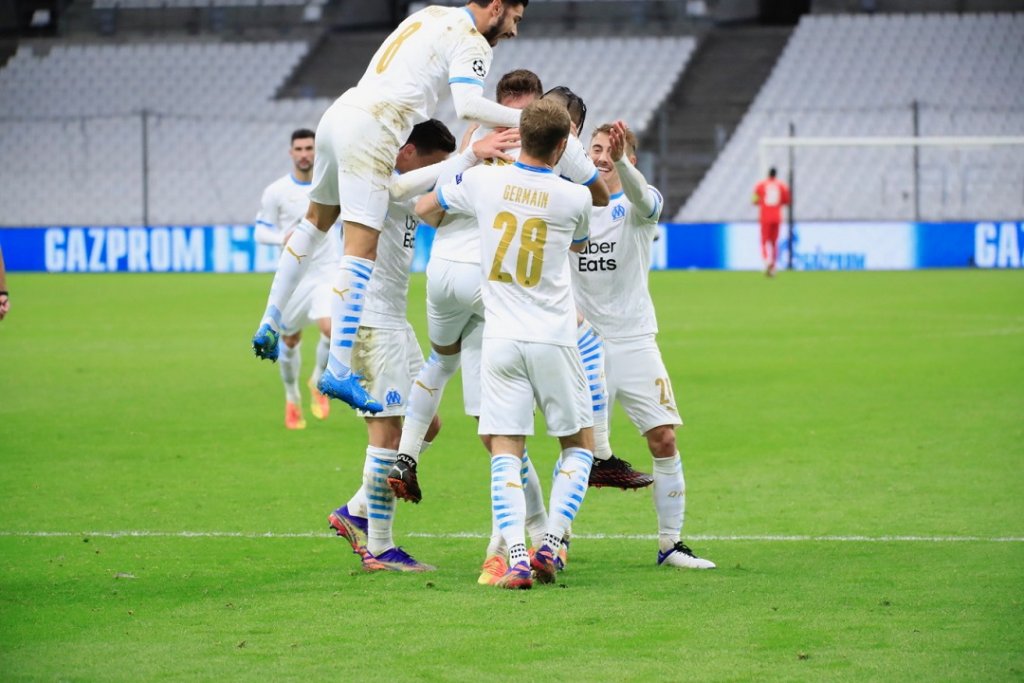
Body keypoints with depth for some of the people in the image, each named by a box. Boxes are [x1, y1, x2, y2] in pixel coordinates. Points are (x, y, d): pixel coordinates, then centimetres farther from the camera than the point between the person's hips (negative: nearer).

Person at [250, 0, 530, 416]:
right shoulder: (471, 42, -5)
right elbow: (469, 106, -20)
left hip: (339, 113, 9)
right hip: (372, 131, -9)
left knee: (317, 219, 26)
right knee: (361, 252, -12)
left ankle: (269, 325, 29)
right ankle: (338, 371, -17)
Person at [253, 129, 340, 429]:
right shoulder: (276, 191, -6)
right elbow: (260, 232, -5)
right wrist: (284, 238, -23)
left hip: (328, 272, 0)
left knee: (331, 329, -22)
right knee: (290, 339, 10)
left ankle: (318, 382, 7)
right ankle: (292, 400, 35)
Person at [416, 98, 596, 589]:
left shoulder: (482, 181, -3)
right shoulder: (575, 198, -6)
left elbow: (425, 209, 17)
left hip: (500, 340, 1)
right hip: (554, 340, -1)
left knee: (505, 453, 0)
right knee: (579, 446, 14)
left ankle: (516, 559, -16)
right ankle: (549, 545, 0)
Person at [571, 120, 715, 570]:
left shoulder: (638, 206, -3)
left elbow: (641, 198, -26)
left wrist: (621, 161, -47)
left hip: (635, 343, 0)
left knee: (664, 440, -5)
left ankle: (670, 543, 6)